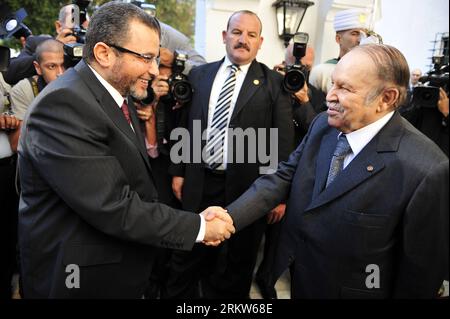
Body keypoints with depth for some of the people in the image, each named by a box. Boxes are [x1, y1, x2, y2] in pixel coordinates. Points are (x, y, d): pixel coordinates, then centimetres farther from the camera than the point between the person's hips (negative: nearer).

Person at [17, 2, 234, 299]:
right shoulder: (64, 104, -25)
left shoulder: (116, 96, 4)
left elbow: (136, 186, 3)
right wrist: (199, 227, -19)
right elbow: (113, 208, -29)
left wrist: (198, 219, -8)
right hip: (82, 277, -8)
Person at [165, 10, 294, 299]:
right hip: (198, 184, 3)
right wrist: (178, 171, 7)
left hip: (246, 188, -2)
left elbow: (284, 142, -6)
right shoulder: (199, 75, 6)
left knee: (237, 267, 16)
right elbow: (185, 126, 10)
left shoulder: (274, 83, -4)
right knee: (186, 260, 16)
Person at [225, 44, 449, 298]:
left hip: (349, 290, -5)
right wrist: (228, 217, -19)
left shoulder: (425, 170, -27)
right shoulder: (323, 125, -6)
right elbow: (284, 177, -7)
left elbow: (422, 267, -18)